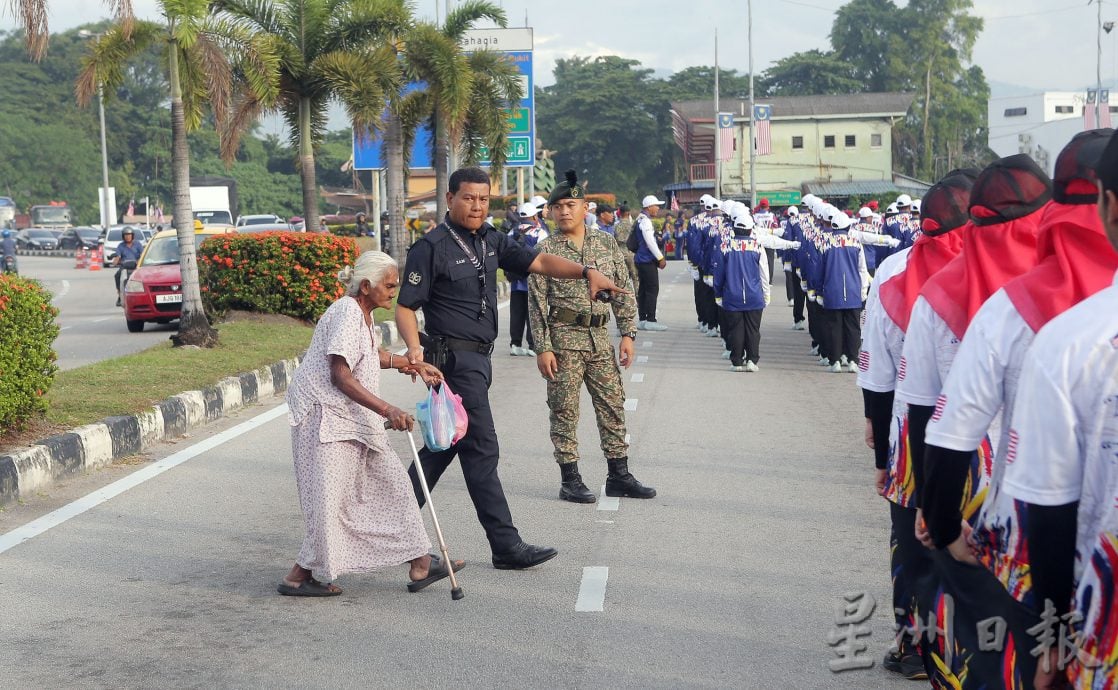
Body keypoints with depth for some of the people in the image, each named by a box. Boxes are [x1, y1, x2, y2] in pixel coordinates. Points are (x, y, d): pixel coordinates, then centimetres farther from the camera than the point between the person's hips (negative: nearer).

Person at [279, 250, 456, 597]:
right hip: (324, 416, -11)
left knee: (391, 483, 9)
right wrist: (386, 409, -30)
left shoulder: (362, 314, 12)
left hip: (352, 418, 11)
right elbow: (340, 376, -26)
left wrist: (412, 364, 24)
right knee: (331, 499, -8)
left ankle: (419, 564, 14)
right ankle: (299, 576, 4)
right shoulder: (347, 315, -19)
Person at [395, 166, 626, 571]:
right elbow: (405, 307, -12)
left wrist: (586, 272, -10)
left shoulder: (490, 241, 11)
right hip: (455, 358, -9)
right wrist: (414, 348, -29)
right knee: (481, 450, -6)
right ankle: (506, 546, -3)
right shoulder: (432, 247, -12)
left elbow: (539, 262, 6)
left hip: (478, 357, 9)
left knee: (444, 444, 15)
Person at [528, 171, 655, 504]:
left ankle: (618, 476, 17)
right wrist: (543, 348, -10)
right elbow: (538, 303, -4)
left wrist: (628, 333, 3)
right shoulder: (546, 250, -2)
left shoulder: (606, 243, 8)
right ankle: (570, 480, 8)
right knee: (565, 410, 0)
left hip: (600, 337, 4)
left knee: (613, 406, 7)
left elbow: (623, 291, 10)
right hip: (564, 337, -4)